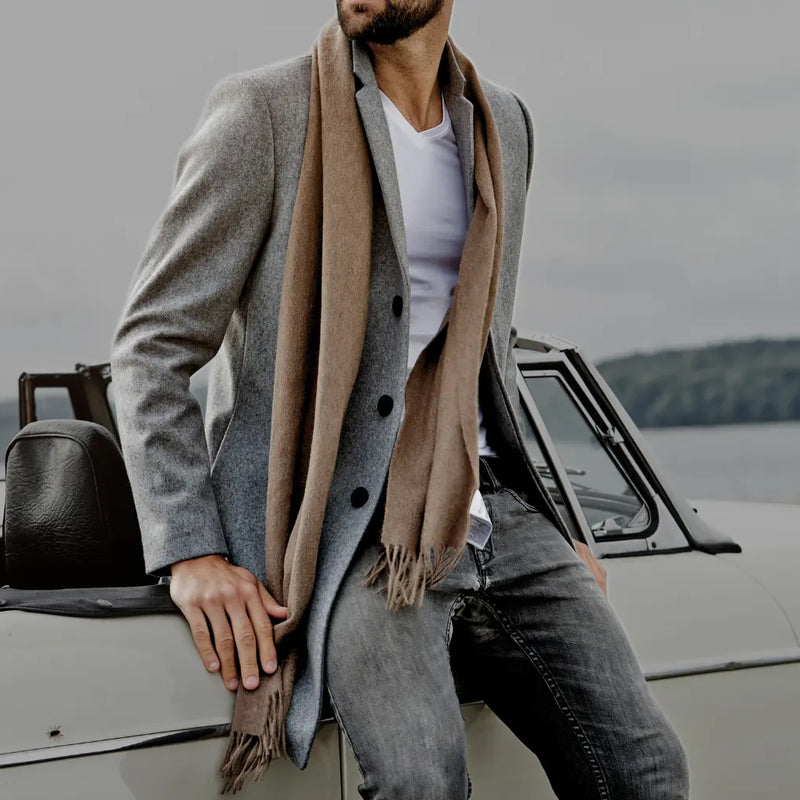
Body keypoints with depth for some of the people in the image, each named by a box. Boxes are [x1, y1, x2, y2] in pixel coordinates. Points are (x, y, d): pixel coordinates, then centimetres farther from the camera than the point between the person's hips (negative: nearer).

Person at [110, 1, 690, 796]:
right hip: (350, 520, -5)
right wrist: (190, 552, -17)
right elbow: (149, 347, -6)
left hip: (487, 505, 6)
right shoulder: (262, 109, -4)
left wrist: (546, 528, 19)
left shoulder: (503, 123, 15)